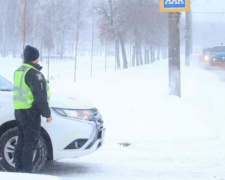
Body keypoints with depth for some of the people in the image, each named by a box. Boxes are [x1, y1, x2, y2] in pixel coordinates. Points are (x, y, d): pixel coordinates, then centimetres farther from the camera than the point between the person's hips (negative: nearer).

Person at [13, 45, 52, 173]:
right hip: (31, 111, -9)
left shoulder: (19, 71, 13)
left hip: (19, 110, 9)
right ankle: (27, 170, -5)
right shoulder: (33, 73, -17)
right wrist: (47, 113, -14)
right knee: (31, 142, -5)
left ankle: (19, 169, 20)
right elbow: (40, 96, -19)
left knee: (22, 141, 15)